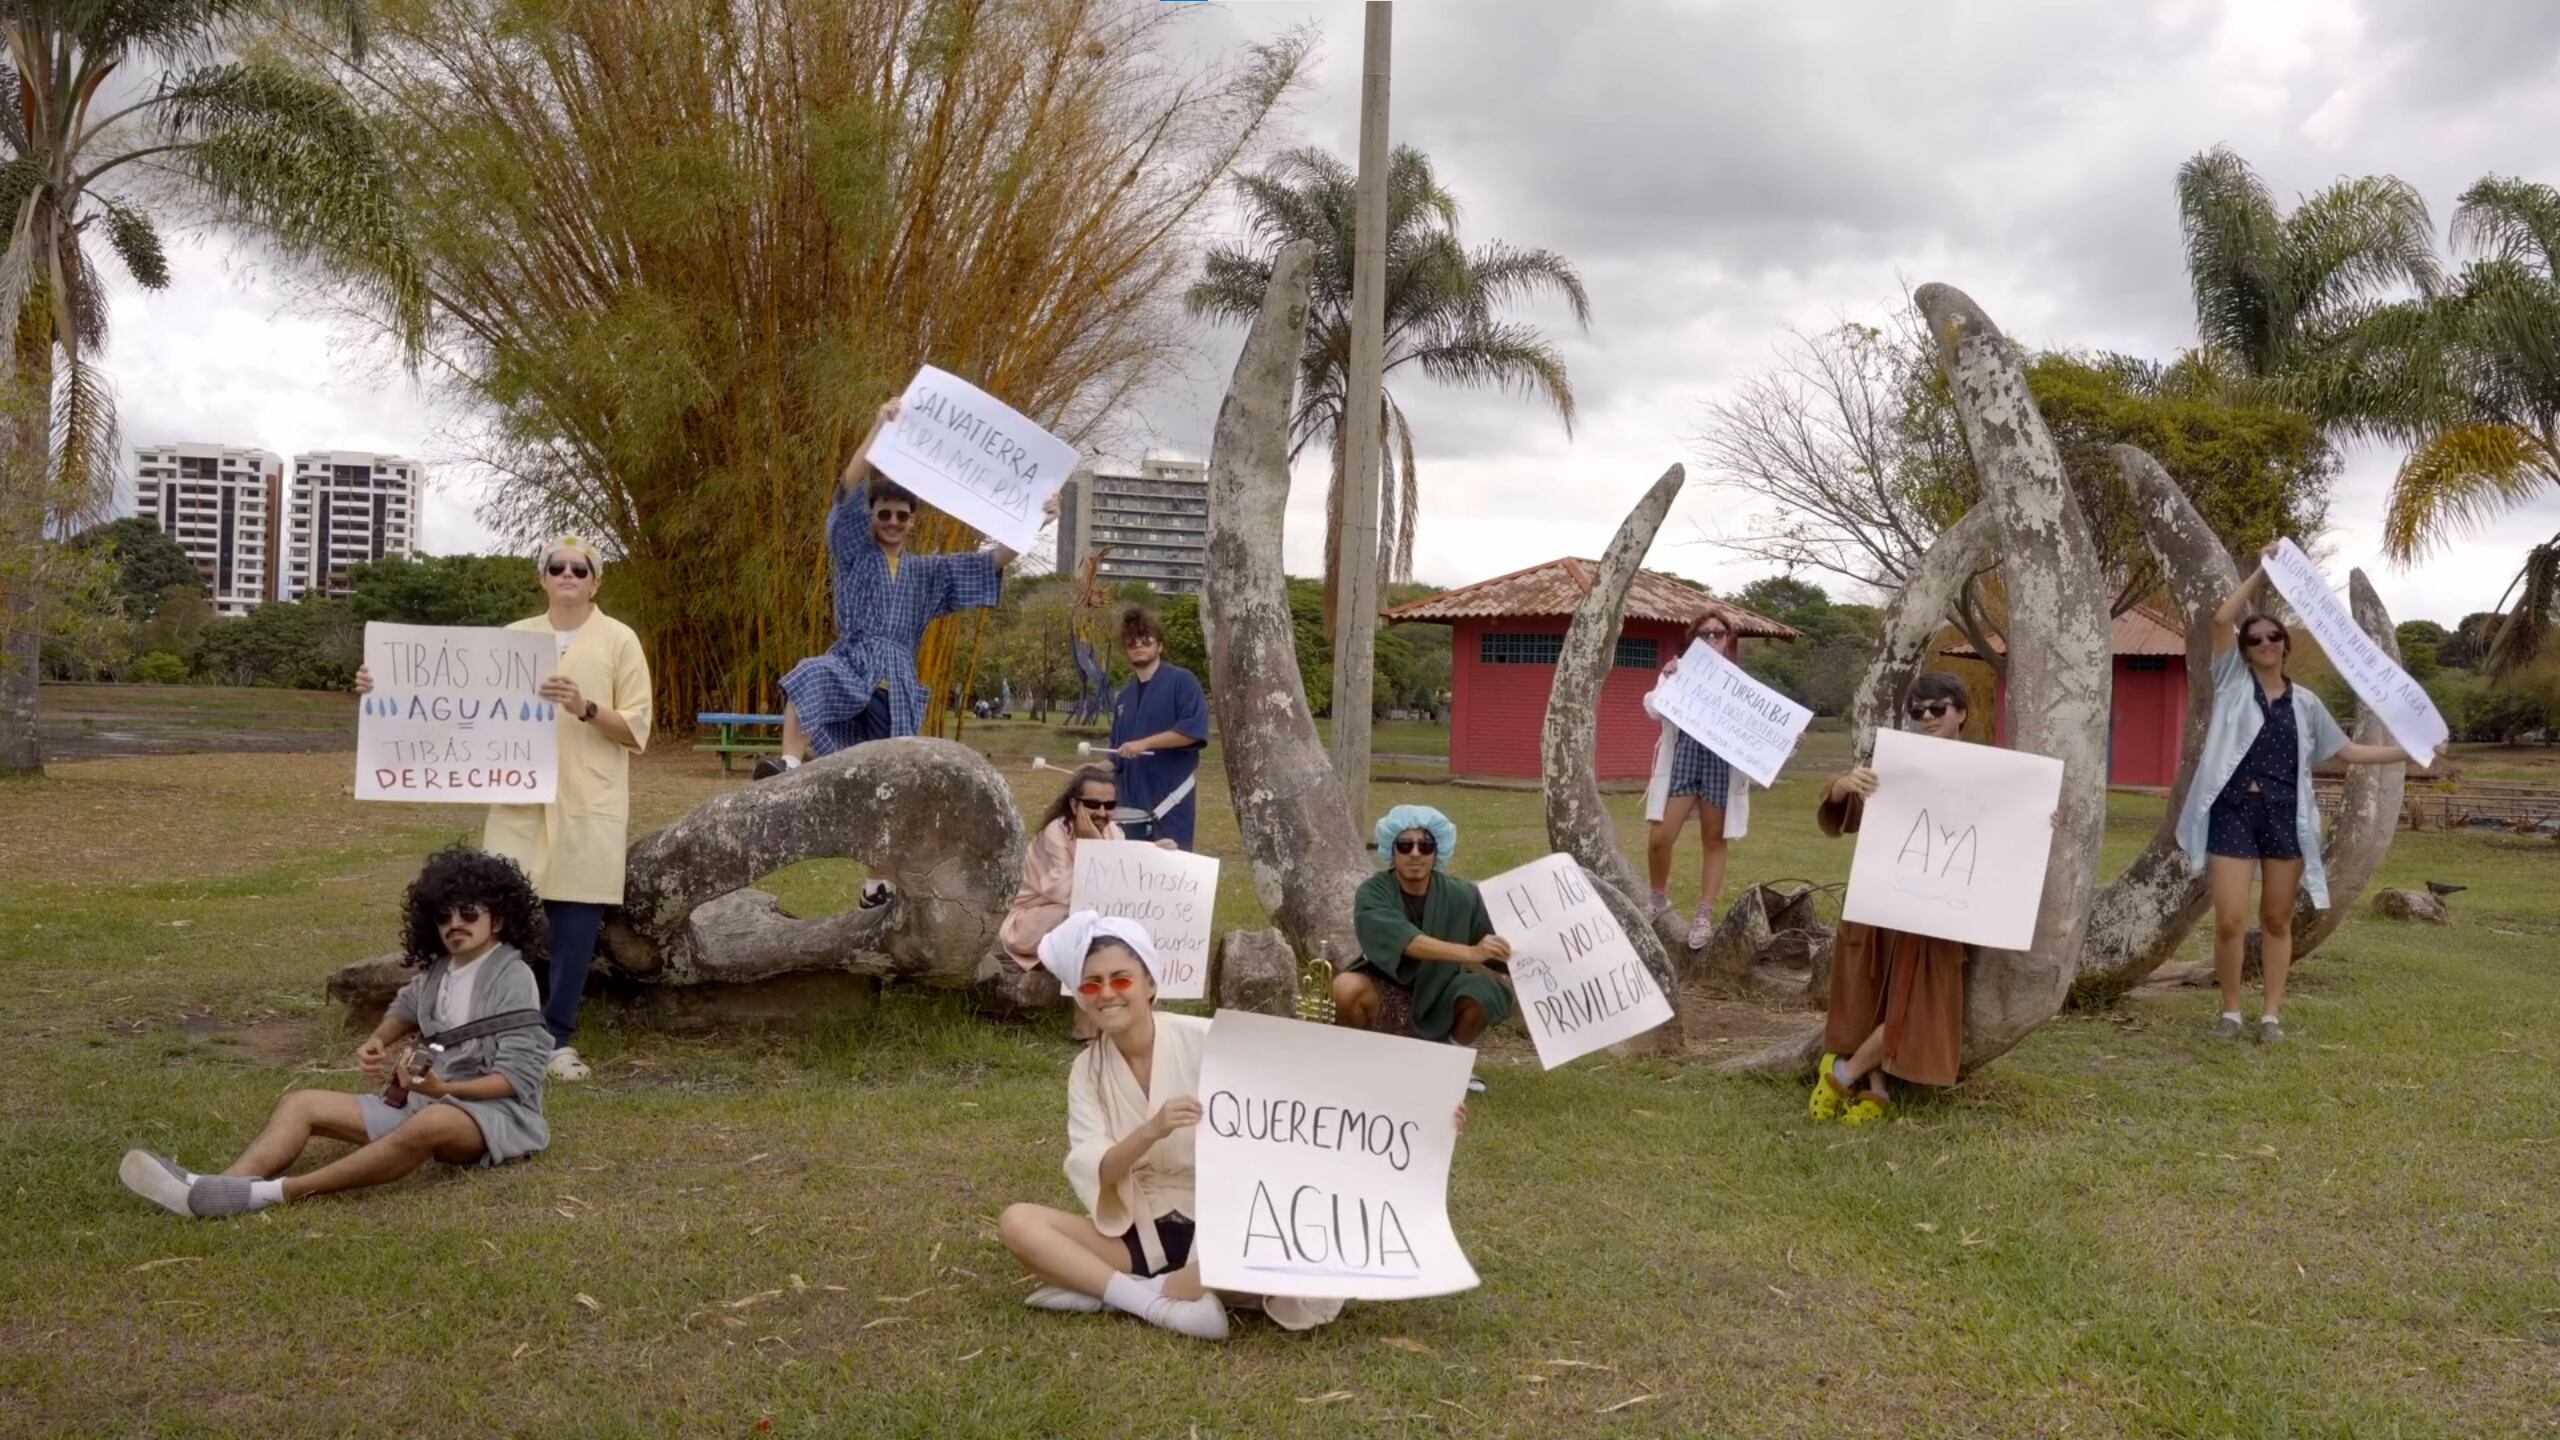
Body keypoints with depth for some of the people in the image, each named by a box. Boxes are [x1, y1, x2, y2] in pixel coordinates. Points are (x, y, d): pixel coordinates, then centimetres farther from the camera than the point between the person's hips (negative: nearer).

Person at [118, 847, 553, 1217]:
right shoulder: (437, 970, 12)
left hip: (495, 1110, -8)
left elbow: (515, 1078, -16)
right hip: (424, 1100, 8)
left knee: (430, 1123, -43)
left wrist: (442, 1089, -28)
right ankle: (219, 1187, -33)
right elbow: (409, 1005, 34)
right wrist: (376, 1043, 12)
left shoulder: (513, 977, -10)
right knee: (301, 1103, -5)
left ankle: (274, 1192, -46)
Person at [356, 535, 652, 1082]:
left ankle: (558, 1037, 12)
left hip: (587, 807, -2)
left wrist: (585, 708, -17)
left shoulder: (619, 641, 3)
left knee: (575, 921, 0)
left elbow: (636, 731, -1)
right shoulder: (514, 637, 11)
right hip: (520, 802, 2)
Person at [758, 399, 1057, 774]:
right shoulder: (855, 553, 11)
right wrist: (880, 426, -15)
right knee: (809, 676, -37)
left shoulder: (928, 572, 21)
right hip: (853, 666, -3)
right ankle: (789, 764, -47)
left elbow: (992, 562, 14)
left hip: (897, 685, 4)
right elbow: (849, 489, -4)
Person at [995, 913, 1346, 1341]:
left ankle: (1101, 1290, -23)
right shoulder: (1087, 1070, 1)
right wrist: (1151, 1131, -31)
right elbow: (1092, 1174, -12)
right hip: (1139, 1233, 3)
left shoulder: (1206, 1041, -10)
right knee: (1017, 1221, -18)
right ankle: (1158, 1303, -25)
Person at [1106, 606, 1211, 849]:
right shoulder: (1125, 696, 17)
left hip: (1171, 805, -6)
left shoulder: (1182, 681, -4)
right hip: (1133, 804, 6)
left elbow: (1194, 730, -17)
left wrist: (1145, 743, -20)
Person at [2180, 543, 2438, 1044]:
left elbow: (2345, 750, 18)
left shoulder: (2304, 702, 13)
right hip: (2233, 810, -2)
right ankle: (2230, 1010, 8)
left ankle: (2272, 1013, 16)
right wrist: (2261, 569, -2)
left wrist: (2409, 753, 12)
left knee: (2277, 920, 8)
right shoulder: (2233, 683, 6)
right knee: (2230, 920, -8)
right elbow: (2223, 618, -5)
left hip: (2284, 815, 2)